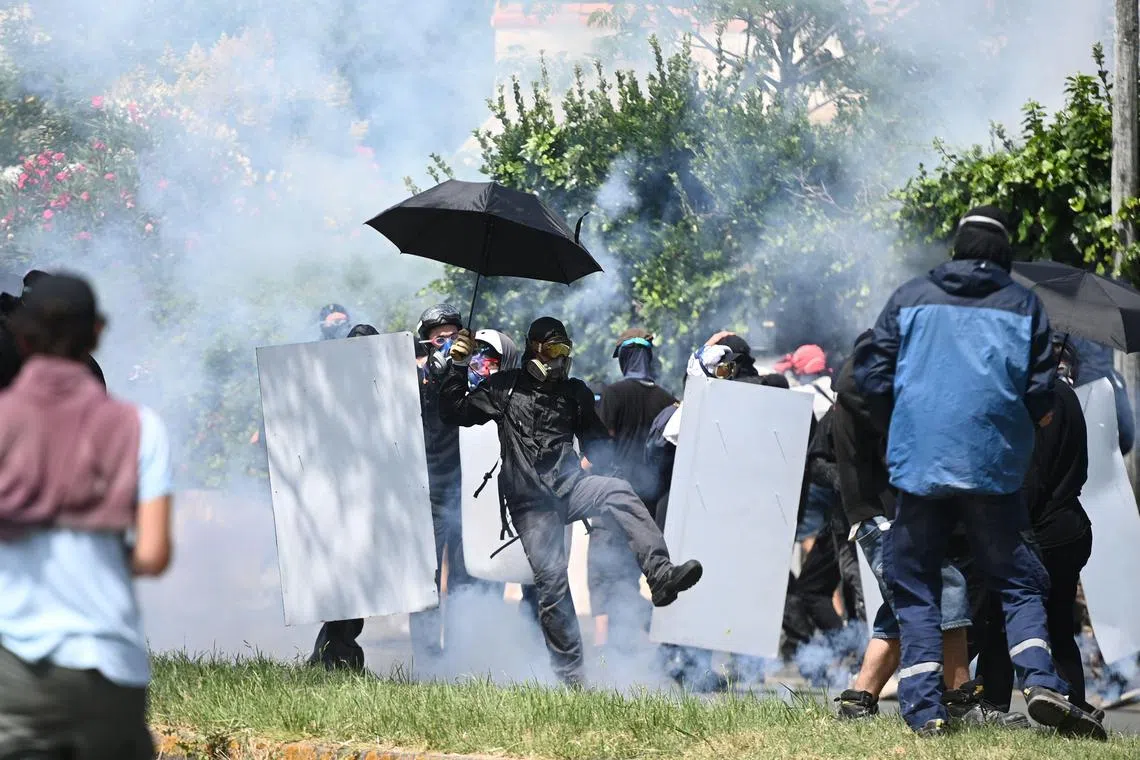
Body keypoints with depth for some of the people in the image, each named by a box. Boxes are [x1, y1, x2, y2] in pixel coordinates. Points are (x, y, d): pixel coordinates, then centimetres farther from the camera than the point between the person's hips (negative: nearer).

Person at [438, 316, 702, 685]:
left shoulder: (574, 392, 19)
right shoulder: (504, 388, 12)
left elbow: (596, 439, 25)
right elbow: (454, 414, 11)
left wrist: (593, 459, 3)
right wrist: (458, 367, 0)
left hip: (569, 486, 2)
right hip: (530, 500, -2)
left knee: (618, 490, -31)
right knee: (551, 580, -13)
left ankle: (660, 575, -44)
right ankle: (569, 675, -7)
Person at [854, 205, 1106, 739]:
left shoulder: (909, 299, 8)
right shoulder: (1023, 305, 6)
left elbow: (872, 376, 5)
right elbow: (1041, 393, 2)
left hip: (919, 467, 0)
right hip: (994, 469, 0)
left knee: (915, 591, 8)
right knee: (1017, 581, 9)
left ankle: (923, 709, -3)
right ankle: (1039, 681, -12)